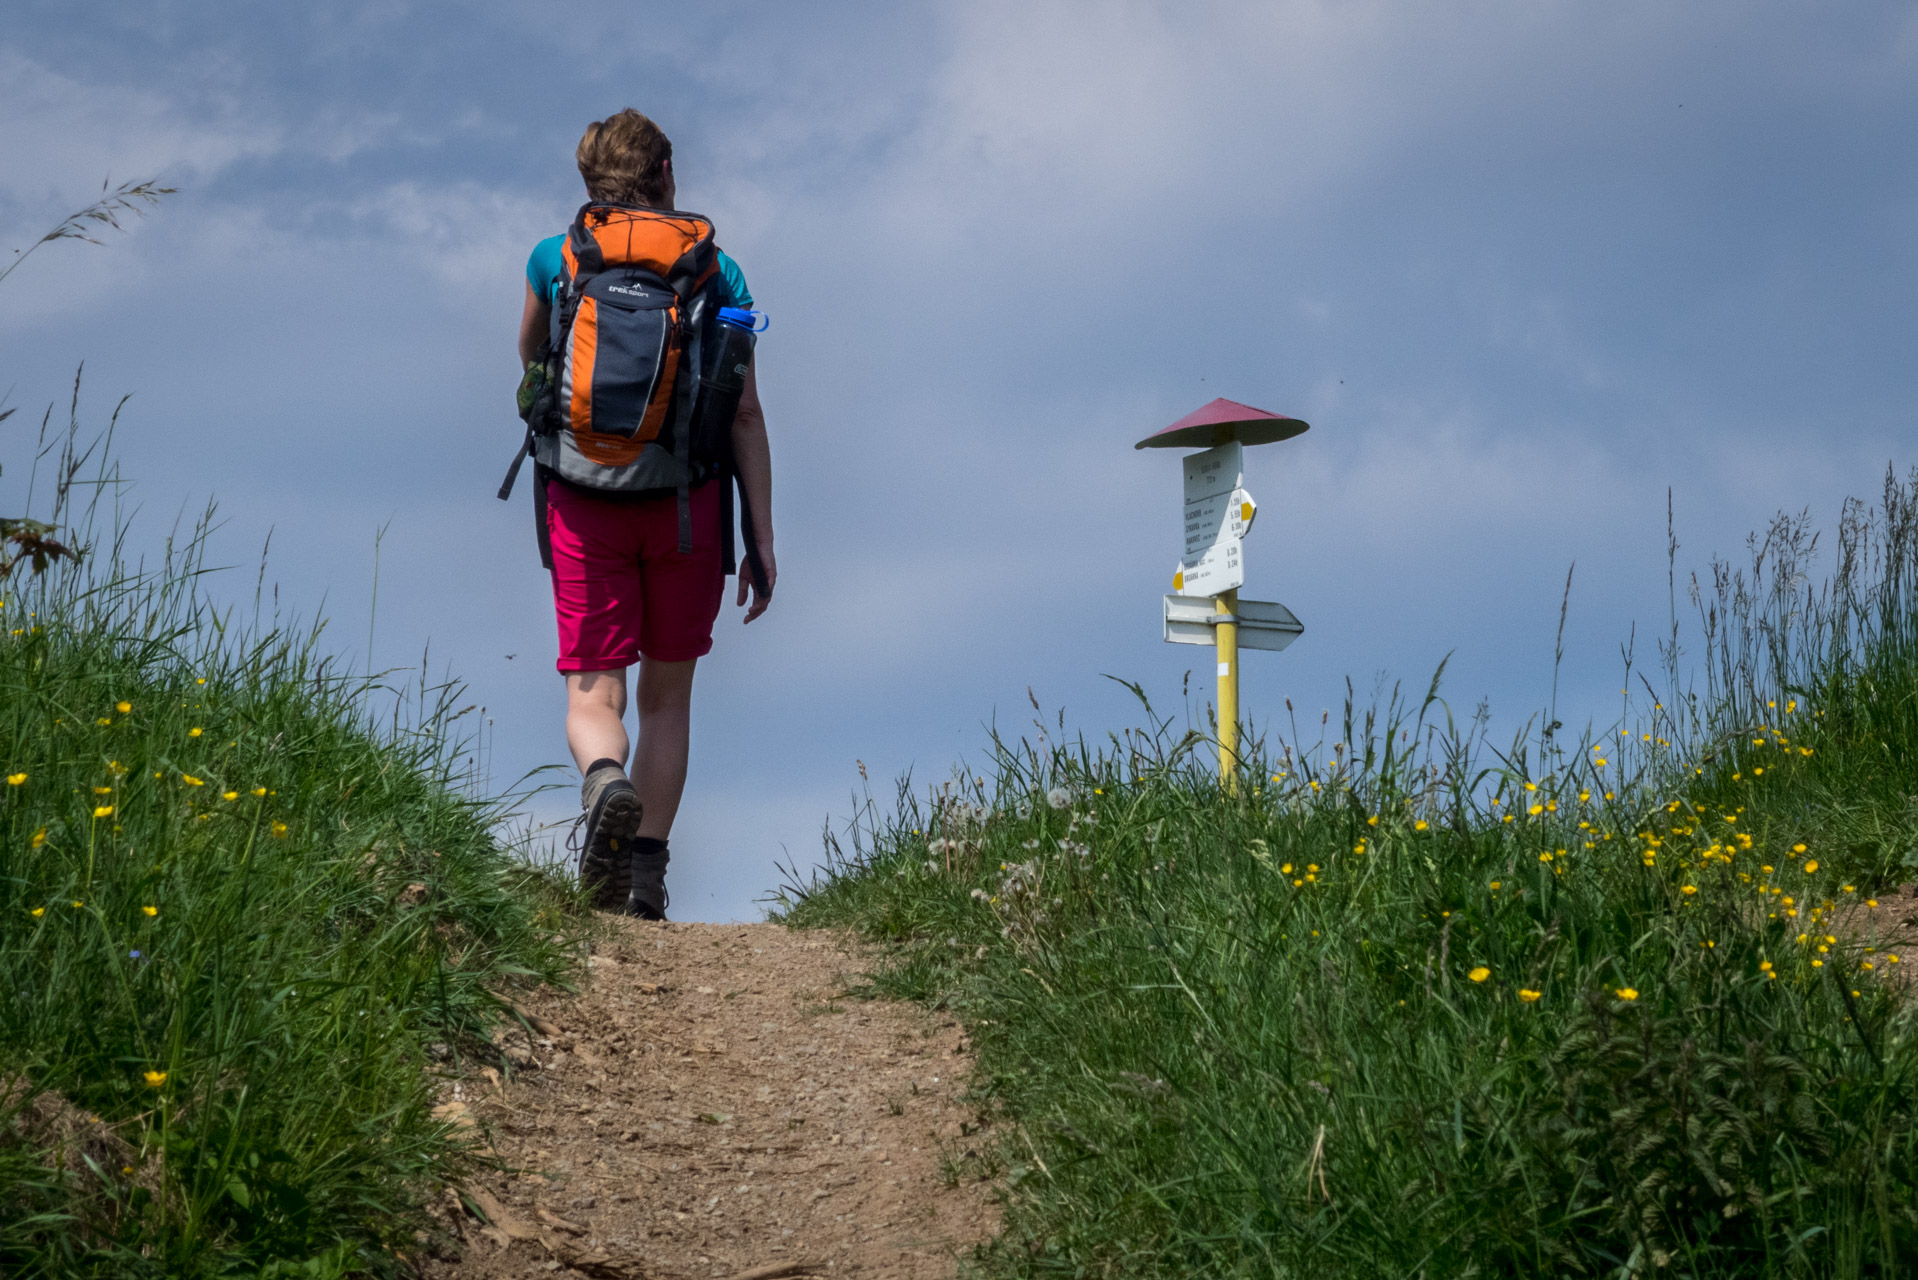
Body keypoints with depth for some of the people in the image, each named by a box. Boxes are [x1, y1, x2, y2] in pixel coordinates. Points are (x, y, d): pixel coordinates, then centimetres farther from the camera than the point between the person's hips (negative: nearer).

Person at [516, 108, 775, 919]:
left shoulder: (554, 261, 5)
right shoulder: (717, 271, 4)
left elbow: (530, 359, 24)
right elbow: (747, 414, 1)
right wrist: (762, 540, 3)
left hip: (586, 500, -1)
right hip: (687, 501, 1)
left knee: (593, 692, 1)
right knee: (667, 693, 13)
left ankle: (604, 780, -33)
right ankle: (648, 872, 6)